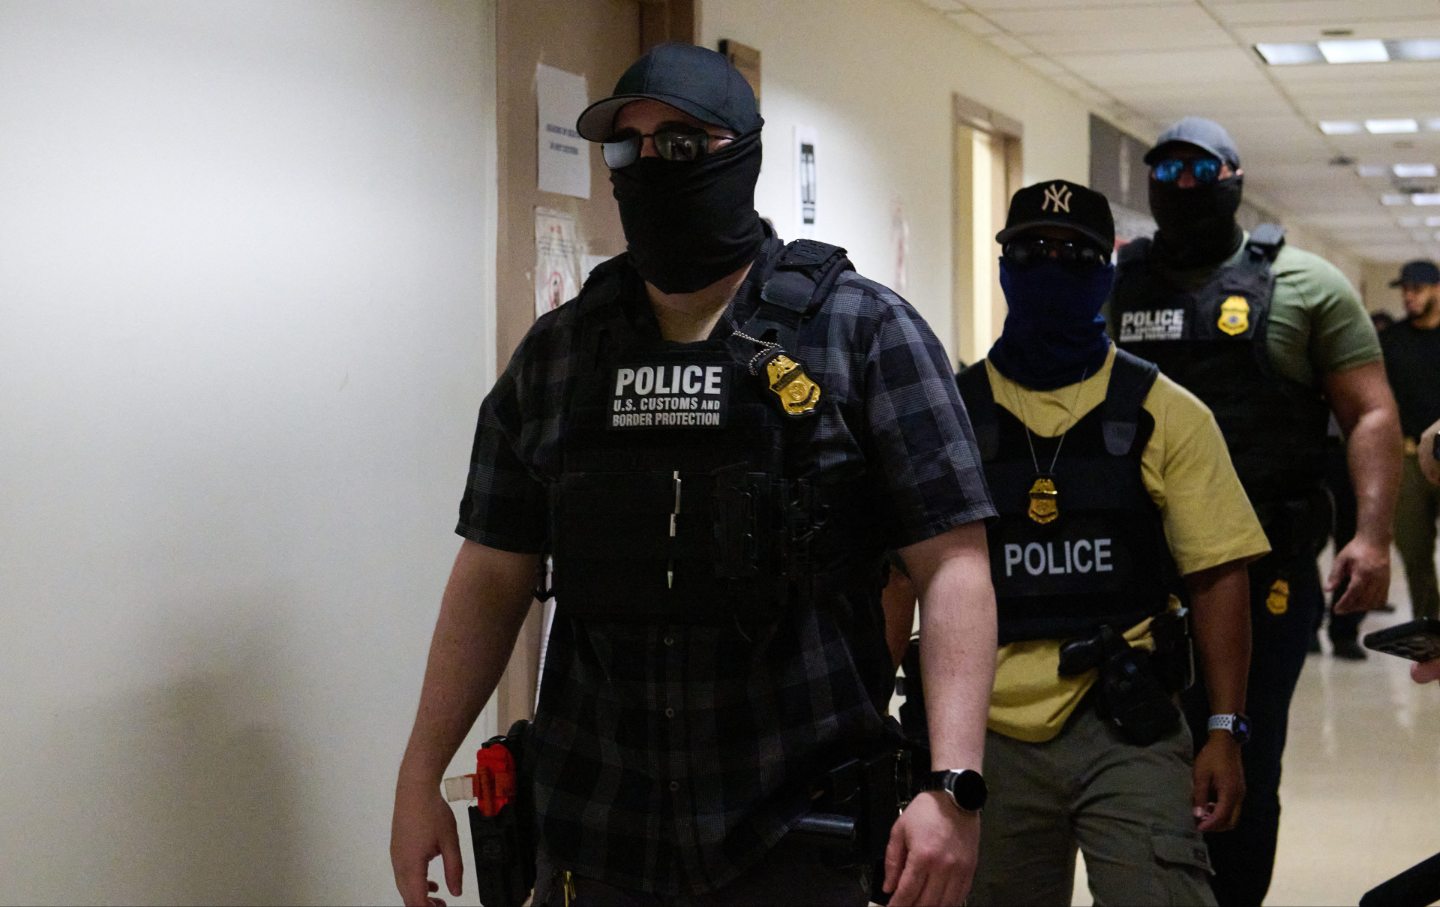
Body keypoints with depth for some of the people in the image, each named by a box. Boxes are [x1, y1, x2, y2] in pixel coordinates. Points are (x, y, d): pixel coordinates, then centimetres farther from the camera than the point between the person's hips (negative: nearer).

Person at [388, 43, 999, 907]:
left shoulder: (864, 333, -4)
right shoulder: (555, 351, 7)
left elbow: (952, 565, -9)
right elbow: (493, 577, 11)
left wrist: (953, 784, -18)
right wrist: (421, 776, 7)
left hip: (801, 836, -3)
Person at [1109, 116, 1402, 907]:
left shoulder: (1305, 284, 2)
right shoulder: (1111, 285, 9)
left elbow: (1370, 414, -2)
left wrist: (1371, 535, -14)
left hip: (1264, 565, -2)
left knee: (1242, 763, 6)